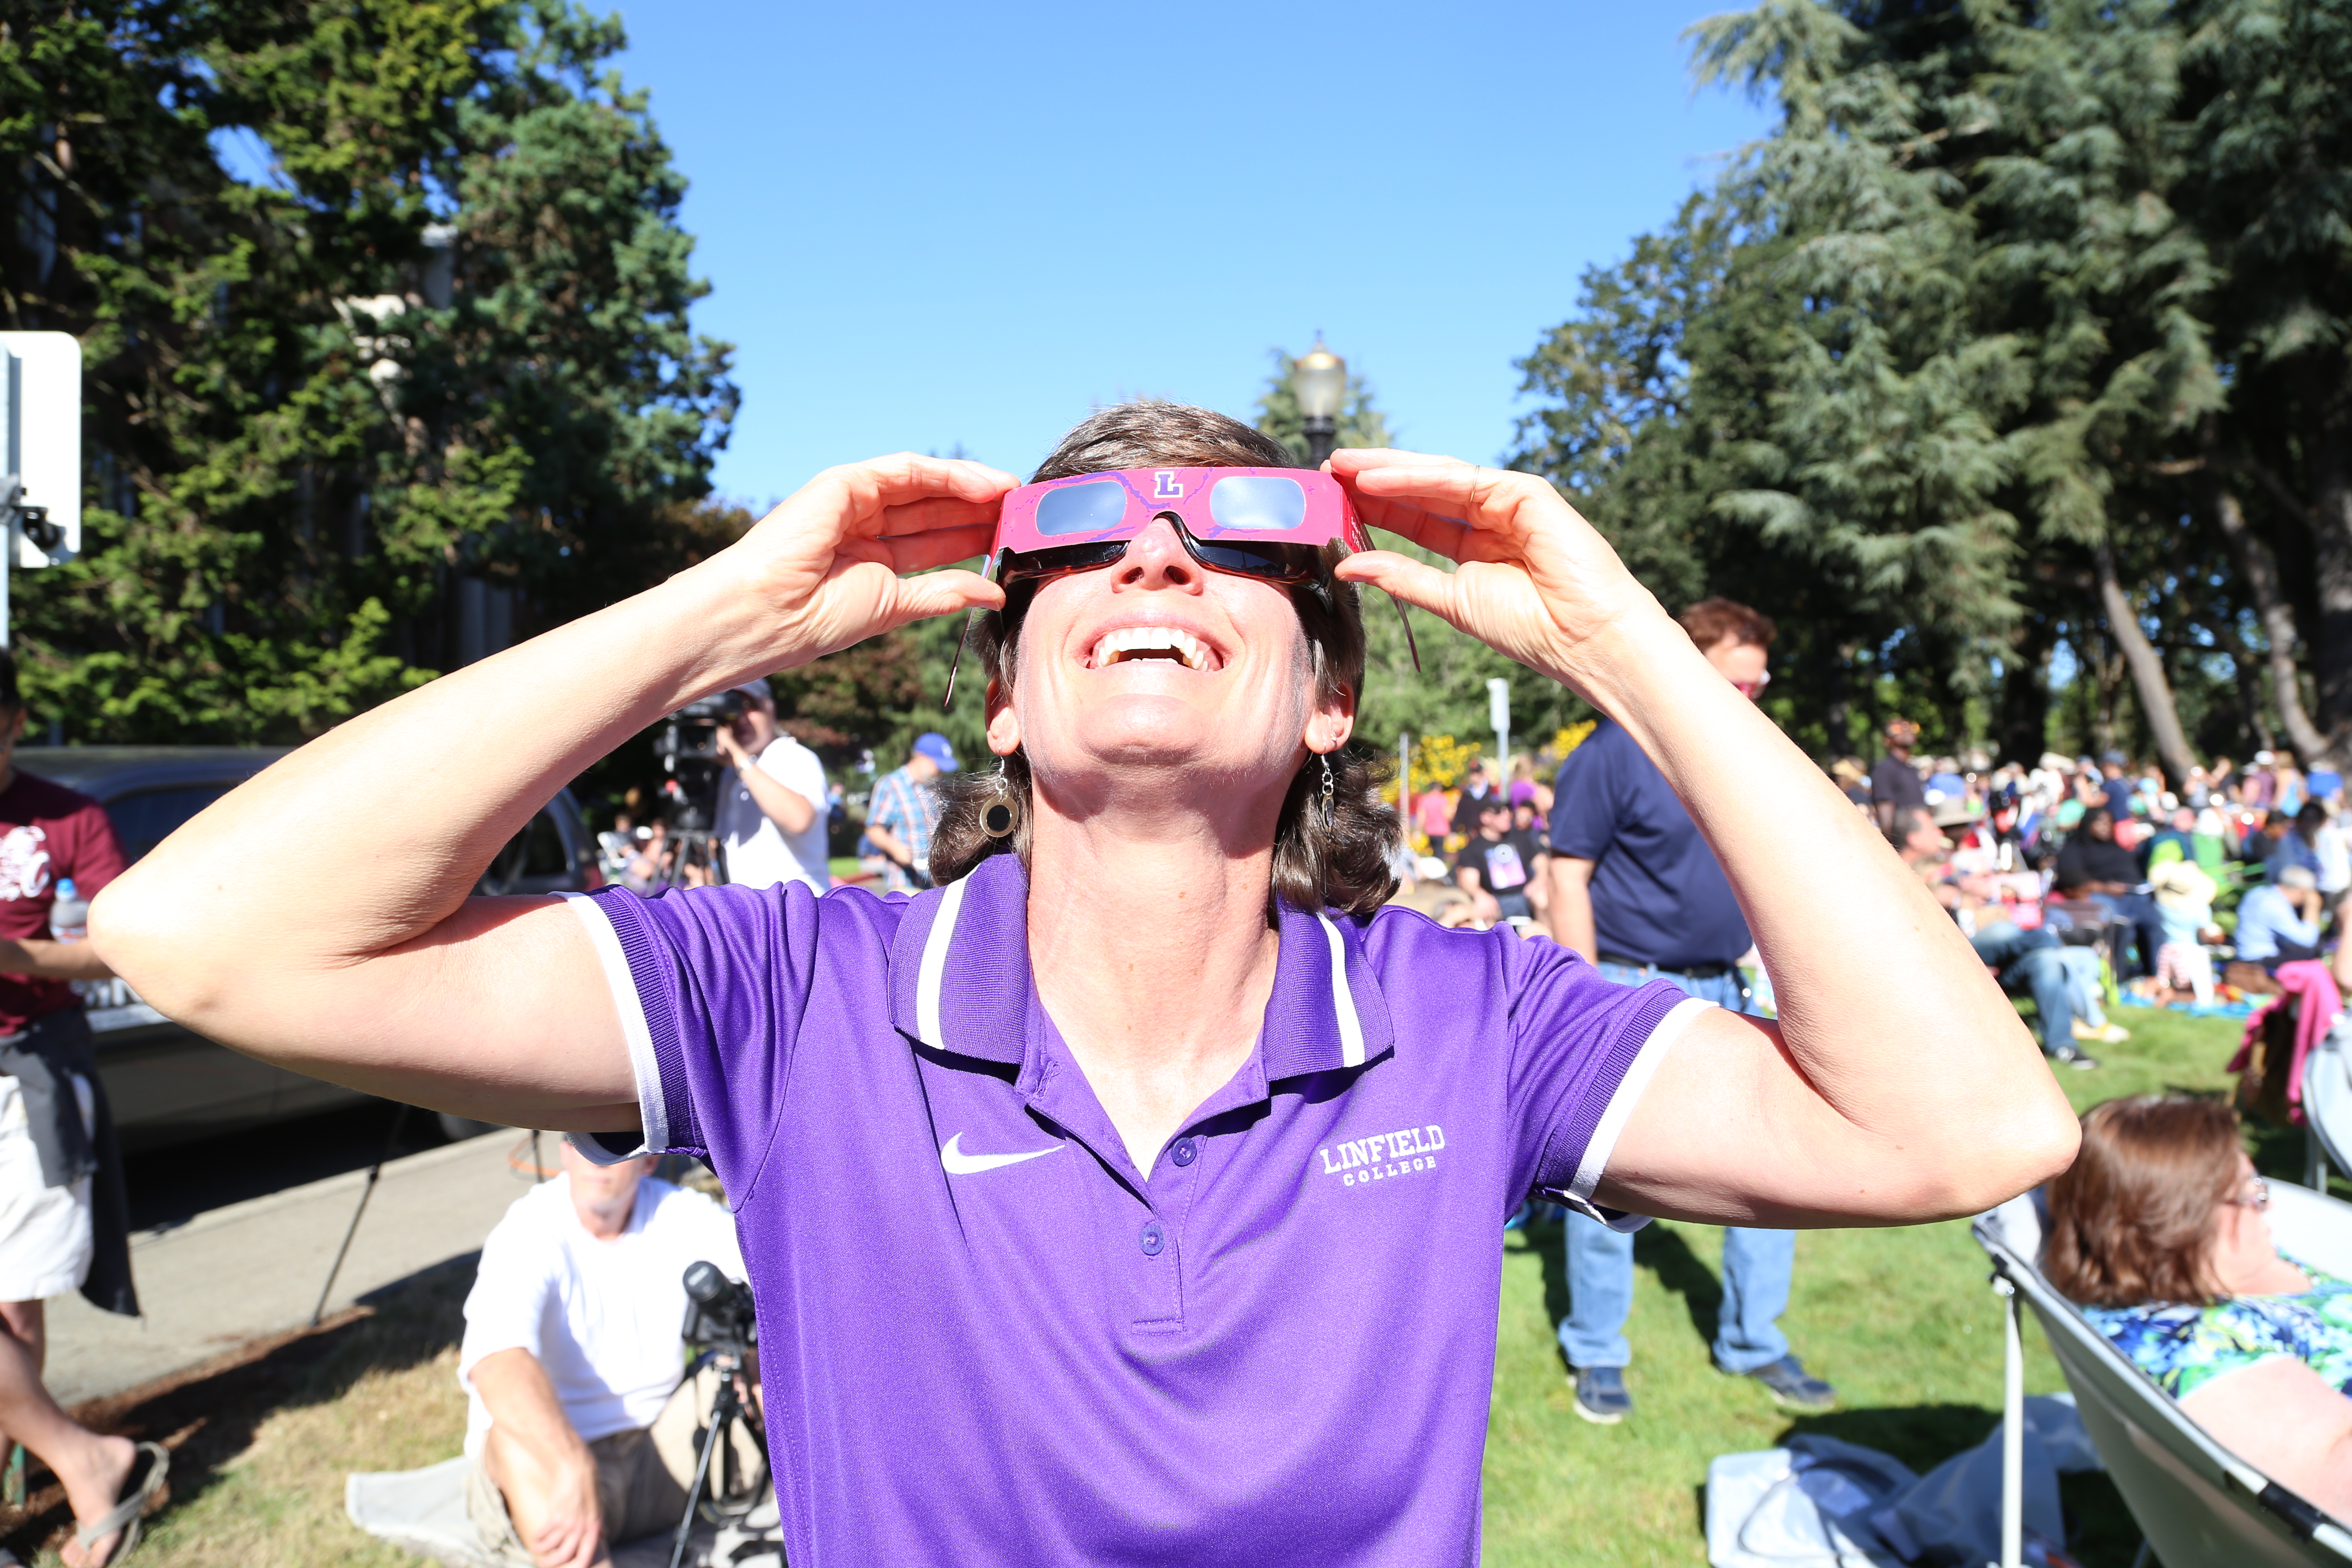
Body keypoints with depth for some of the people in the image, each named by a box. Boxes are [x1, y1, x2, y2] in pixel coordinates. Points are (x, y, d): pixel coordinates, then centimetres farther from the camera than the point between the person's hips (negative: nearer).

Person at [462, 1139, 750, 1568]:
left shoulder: (683, 1217, -5)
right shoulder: (527, 1233, -20)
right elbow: (496, 1362, -39)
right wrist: (573, 1469, -52)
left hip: (661, 1455, 4)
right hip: (545, 1471, -4)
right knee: (517, 1432, -37)